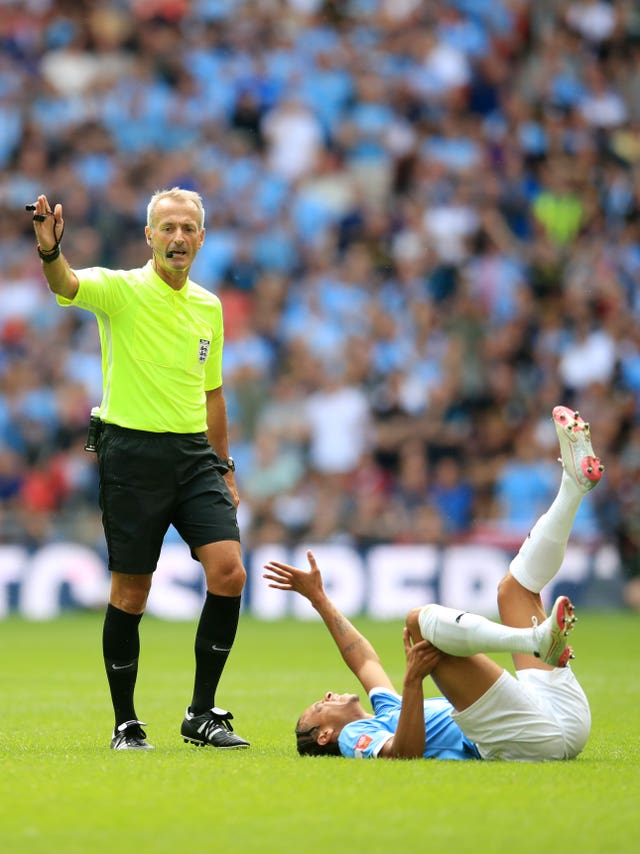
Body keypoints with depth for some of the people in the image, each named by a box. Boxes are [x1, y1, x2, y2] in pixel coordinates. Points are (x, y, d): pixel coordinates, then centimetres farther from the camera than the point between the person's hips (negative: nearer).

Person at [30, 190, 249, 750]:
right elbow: (67, 284, -27)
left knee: (229, 574, -10)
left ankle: (202, 713, 2)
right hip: (132, 452, -4)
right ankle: (126, 724, 14)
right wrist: (50, 250, -49)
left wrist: (224, 468, 20)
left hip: (195, 453, 4)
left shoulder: (209, 306, 13)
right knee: (130, 594, 0)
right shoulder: (120, 289, -4)